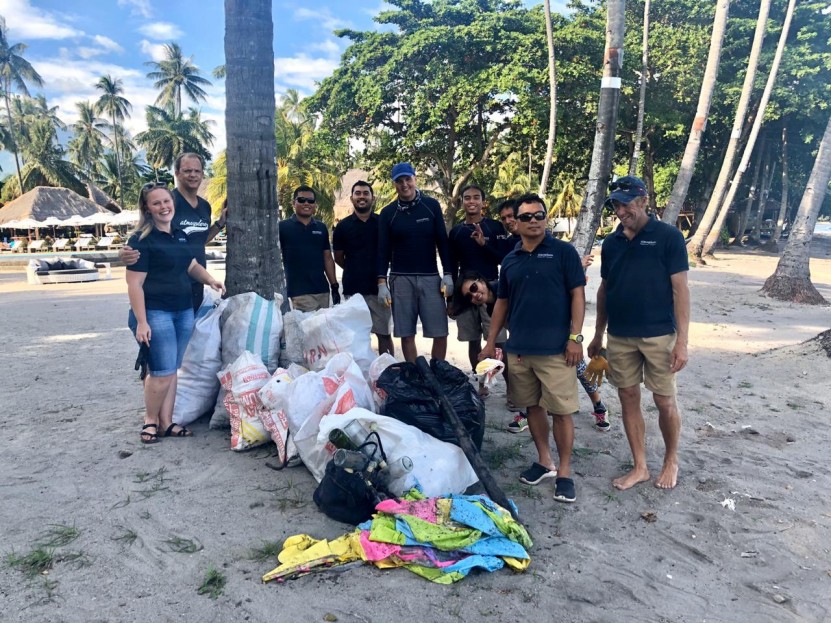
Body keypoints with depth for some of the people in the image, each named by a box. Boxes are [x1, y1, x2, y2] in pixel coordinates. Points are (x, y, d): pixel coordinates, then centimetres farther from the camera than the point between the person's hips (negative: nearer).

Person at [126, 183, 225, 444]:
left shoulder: (180, 236, 12)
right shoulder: (141, 240, -11)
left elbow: (192, 266, 24)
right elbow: (134, 284, -14)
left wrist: (210, 280, 3)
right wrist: (141, 321, -19)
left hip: (184, 311, 7)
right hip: (155, 313, -7)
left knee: (171, 370, 12)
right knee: (162, 371, -5)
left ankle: (166, 422, 20)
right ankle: (150, 420, 16)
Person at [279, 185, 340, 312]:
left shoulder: (321, 228, 10)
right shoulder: (283, 227, -1)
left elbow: (328, 258, 13)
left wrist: (334, 286, 9)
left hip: (323, 290, 4)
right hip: (299, 291, -4)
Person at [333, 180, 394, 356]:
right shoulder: (343, 226, 4)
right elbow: (338, 258, 11)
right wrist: (356, 271, 10)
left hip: (378, 287, 0)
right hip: (353, 289, 0)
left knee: (384, 334, 4)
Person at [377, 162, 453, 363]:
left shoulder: (431, 205, 4)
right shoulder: (388, 213, 4)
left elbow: (442, 242, 5)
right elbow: (383, 250, 3)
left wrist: (448, 274, -1)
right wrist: (382, 282, -4)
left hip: (430, 278, 0)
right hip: (401, 279, 0)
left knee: (440, 333, -3)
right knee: (406, 334, 3)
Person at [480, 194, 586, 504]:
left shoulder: (563, 252, -2)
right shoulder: (510, 260, 12)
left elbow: (578, 294, -5)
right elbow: (502, 302, 16)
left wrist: (575, 337, -12)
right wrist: (491, 342, 13)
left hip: (555, 349, -5)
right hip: (518, 349, 5)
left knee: (561, 411, -1)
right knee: (532, 407, 14)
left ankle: (564, 472, 12)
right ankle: (544, 461, 29)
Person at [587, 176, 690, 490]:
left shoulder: (668, 236, -6)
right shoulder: (611, 242, 8)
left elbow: (680, 289, -9)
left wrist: (682, 340, -14)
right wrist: (598, 334, 14)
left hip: (658, 335, -4)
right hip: (619, 337, 4)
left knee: (664, 402, 6)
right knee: (628, 399, 9)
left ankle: (671, 461, 30)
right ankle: (639, 467, 23)